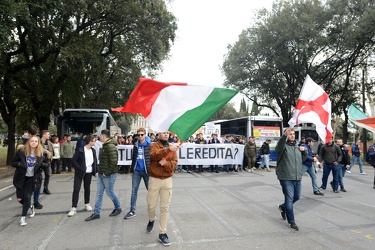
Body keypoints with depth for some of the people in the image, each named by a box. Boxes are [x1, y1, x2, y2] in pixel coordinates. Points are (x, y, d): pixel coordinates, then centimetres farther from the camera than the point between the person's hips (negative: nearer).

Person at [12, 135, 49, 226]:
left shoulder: (41, 153, -5)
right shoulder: (21, 151, -7)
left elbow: (47, 165, 4)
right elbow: (13, 162, 1)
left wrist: (41, 164, -17)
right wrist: (19, 164, -20)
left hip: (32, 178, -1)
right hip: (21, 177, 1)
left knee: (27, 197, -4)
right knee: (19, 198, 6)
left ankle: (23, 217, 14)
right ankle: (30, 207, 38)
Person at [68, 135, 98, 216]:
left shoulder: (93, 150, 4)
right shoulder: (80, 150, -13)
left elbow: (95, 161, 10)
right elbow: (73, 160, -12)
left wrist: (96, 171, 4)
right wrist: (80, 168, -17)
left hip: (89, 173, 5)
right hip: (80, 172, -4)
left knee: (87, 188, 15)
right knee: (76, 189, -4)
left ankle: (87, 204, 30)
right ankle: (73, 208, 2)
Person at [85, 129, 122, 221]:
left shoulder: (111, 146, -20)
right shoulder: (105, 145, 13)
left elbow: (114, 161, -27)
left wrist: (107, 172, -21)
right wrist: (100, 171, 14)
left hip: (108, 175, -9)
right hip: (101, 174, 9)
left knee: (110, 192, 5)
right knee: (99, 193, 11)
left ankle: (118, 208, 26)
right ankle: (96, 213, 19)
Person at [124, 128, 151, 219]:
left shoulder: (150, 145, -7)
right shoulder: (136, 145, 9)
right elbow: (133, 158, 16)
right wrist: (131, 170, 16)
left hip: (146, 171, -4)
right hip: (137, 171, 5)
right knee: (134, 191, 6)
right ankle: (132, 211, 15)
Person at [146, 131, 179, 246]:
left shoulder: (172, 147, 6)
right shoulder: (154, 145, -3)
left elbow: (174, 163, -2)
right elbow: (154, 155, -26)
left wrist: (165, 163, -23)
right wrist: (168, 149, -38)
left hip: (167, 180, 2)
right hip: (154, 179, -2)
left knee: (165, 207, 4)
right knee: (151, 205, 10)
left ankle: (162, 233, 14)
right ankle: (151, 220, 42)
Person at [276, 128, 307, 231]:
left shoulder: (297, 146, 13)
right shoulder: (283, 146, -8)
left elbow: (303, 159, 25)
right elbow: (280, 145, -34)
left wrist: (304, 151, 4)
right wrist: (284, 135, -52)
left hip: (297, 177, 7)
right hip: (286, 177, -7)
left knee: (296, 197, 18)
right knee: (289, 198, -4)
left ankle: (283, 207, 43)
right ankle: (291, 221, 9)